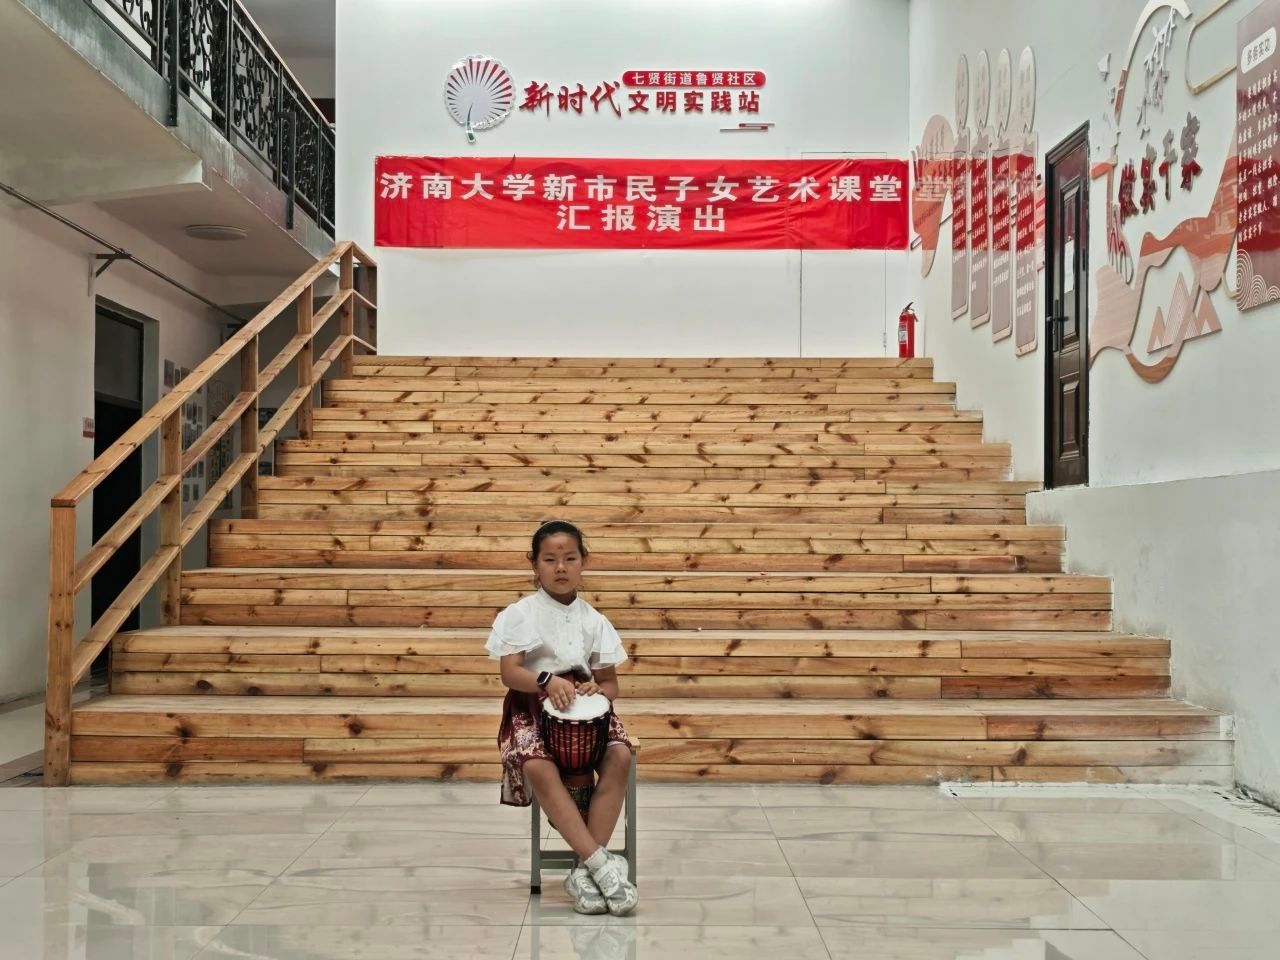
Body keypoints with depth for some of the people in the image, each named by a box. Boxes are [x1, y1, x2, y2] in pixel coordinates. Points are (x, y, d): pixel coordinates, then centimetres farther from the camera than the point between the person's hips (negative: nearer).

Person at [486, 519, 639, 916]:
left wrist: (598, 691, -14)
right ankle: (601, 862, -32)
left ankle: (584, 871, -25)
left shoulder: (594, 620, 9)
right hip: (532, 708, -3)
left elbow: (610, 682, 10)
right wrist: (548, 681, -28)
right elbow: (509, 673, -9)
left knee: (619, 756, -28)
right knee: (538, 767, -35)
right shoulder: (519, 614, 0)